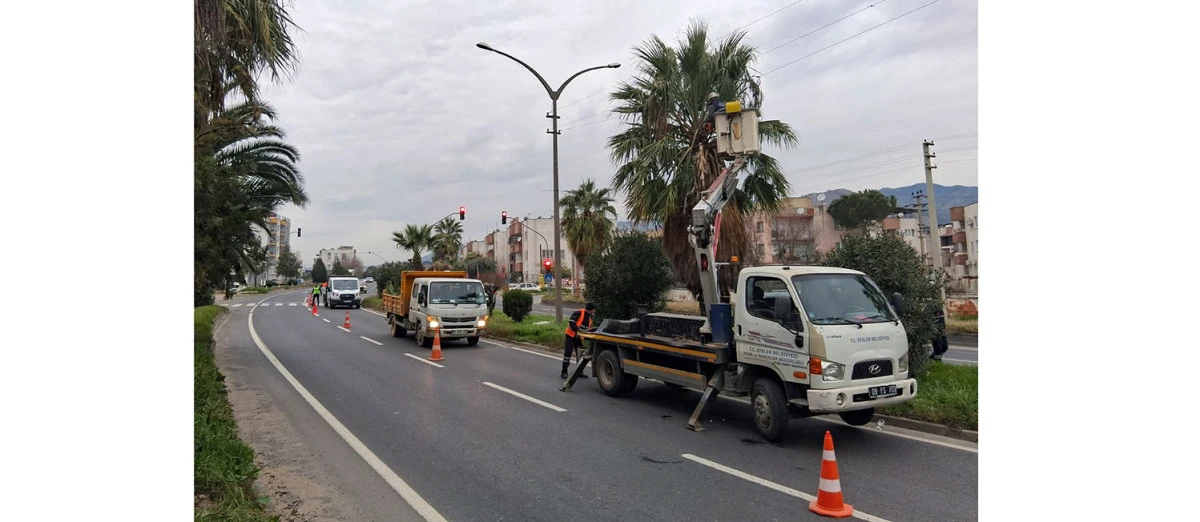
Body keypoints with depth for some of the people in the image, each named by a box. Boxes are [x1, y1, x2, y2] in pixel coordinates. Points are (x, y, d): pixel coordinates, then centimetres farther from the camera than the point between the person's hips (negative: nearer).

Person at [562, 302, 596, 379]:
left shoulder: (589, 317, 7)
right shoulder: (578, 313, -18)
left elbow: (589, 328, 14)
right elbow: (571, 323, -25)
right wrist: (578, 330, -31)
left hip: (579, 337, 8)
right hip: (571, 335, -8)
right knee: (568, 352, -8)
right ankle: (564, 372, -2)